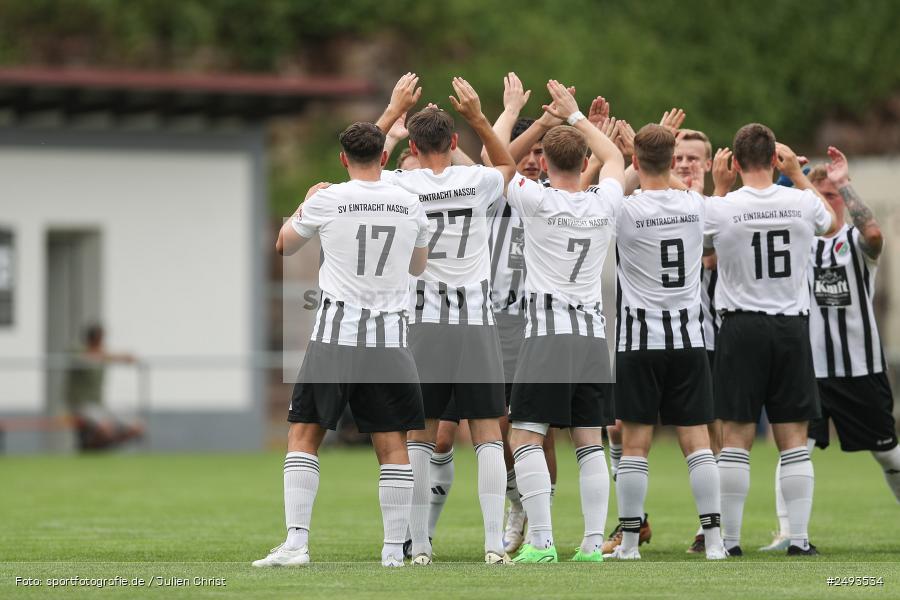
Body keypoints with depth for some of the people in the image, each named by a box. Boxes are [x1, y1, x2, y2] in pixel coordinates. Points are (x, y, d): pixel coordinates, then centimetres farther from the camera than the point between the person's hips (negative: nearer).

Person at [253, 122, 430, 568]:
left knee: (304, 434, 6)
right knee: (392, 443, 5)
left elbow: (284, 245, 14)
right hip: (390, 335, 2)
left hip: (336, 333, -2)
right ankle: (394, 549, 4)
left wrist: (305, 202, 31)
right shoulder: (409, 205, 3)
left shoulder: (326, 201, -4)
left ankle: (296, 542, -3)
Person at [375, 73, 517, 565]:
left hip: (422, 324, 0)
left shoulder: (400, 186, -5)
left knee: (420, 437, 6)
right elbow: (509, 164, 22)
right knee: (487, 434, 2)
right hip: (476, 322, 0)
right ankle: (494, 543, -5)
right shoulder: (478, 182, -3)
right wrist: (478, 117, 11)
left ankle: (419, 545, 3)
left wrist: (394, 110, 16)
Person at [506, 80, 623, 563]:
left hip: (547, 333, -5)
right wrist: (574, 114, 33)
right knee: (589, 442, 8)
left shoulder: (537, 201, -8)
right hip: (592, 333, 5)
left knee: (526, 438, -3)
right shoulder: (605, 203, 4)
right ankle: (593, 542, 2)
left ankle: (541, 541, -14)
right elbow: (614, 158, 26)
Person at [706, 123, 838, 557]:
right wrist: (798, 174, 27)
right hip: (792, 326, 2)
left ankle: (729, 539, 1)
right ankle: (799, 538, 2)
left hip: (742, 326, -2)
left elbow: (703, 248, 12)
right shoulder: (802, 203, -3)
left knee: (736, 437, 2)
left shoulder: (719, 209, -10)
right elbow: (831, 224, 22)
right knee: (793, 439, 6)